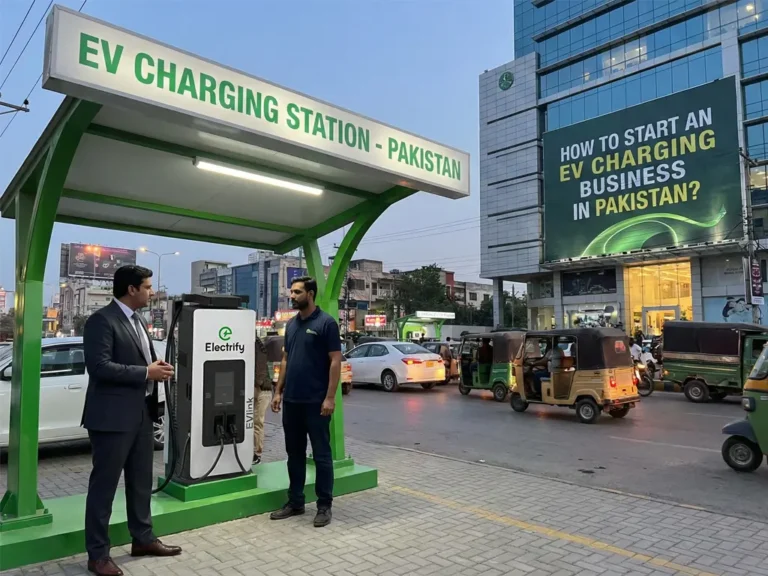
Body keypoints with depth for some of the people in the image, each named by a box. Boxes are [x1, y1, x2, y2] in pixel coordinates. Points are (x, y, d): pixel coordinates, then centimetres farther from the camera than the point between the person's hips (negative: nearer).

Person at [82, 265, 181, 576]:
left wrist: (157, 367, 1)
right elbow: (99, 366, -23)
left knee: (142, 481, 17)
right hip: (113, 416, -9)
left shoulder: (138, 320, 14)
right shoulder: (101, 320, -14)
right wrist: (146, 373, -21)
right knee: (104, 484, 4)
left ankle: (143, 539, 31)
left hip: (141, 413, 9)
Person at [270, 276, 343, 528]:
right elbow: (286, 360, 16)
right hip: (291, 401, 7)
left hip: (316, 402, -7)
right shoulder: (291, 324, 11)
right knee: (294, 453, 14)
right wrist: (278, 391, 11)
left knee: (321, 454, 4)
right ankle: (295, 502, 26)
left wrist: (330, 397, -17)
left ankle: (324, 506, 14)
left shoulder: (326, 323, -9)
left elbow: (335, 361, -12)